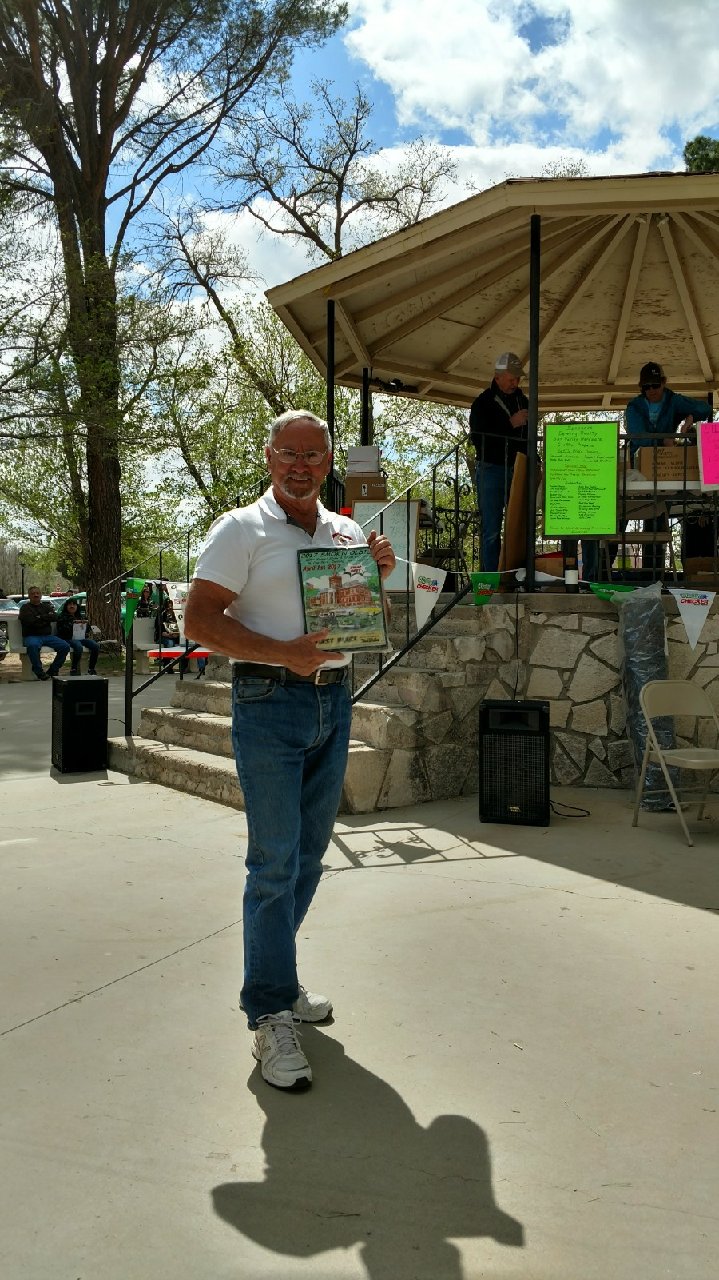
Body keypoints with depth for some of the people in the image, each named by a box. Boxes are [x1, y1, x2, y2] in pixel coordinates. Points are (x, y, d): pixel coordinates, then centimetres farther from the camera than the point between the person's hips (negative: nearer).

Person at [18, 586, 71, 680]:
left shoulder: (46, 606, 20)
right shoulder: (25, 608, 9)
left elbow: (55, 617, 1)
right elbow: (28, 620, -11)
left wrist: (39, 617, -5)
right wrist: (46, 618, -2)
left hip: (47, 636, 4)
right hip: (31, 636, -4)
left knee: (65, 646, -18)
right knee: (33, 646, -40)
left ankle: (52, 671, -7)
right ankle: (39, 673, -26)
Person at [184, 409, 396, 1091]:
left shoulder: (347, 532, 13)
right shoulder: (241, 530, -4)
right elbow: (199, 619, -11)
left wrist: (378, 575, 0)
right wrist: (283, 653, -21)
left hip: (335, 701, 6)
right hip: (269, 704, -6)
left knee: (308, 855, 13)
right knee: (274, 861, -6)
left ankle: (275, 976, 30)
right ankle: (270, 1015, 3)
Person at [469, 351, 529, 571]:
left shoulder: (522, 401, 14)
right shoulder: (483, 402, -2)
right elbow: (477, 437, -13)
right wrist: (510, 424, -16)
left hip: (517, 471, 5)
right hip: (492, 470, -5)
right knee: (492, 530, -3)